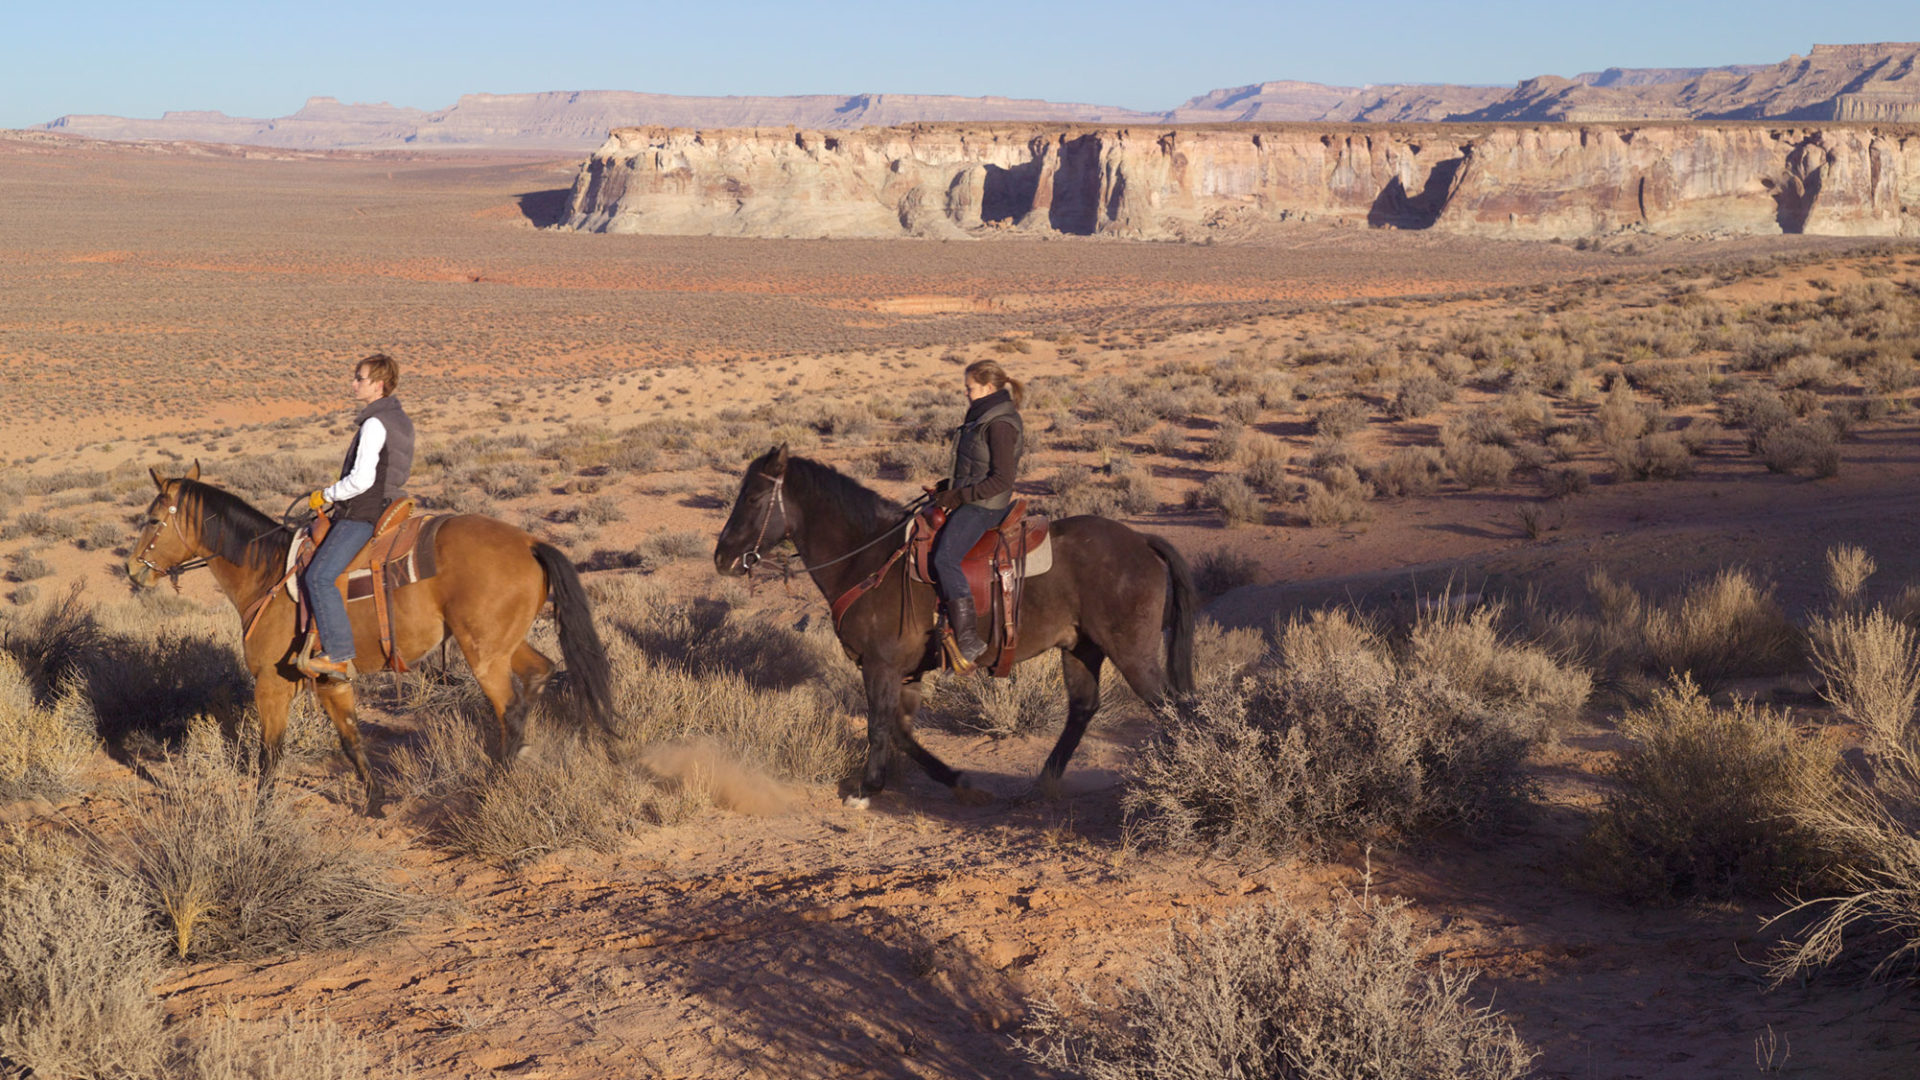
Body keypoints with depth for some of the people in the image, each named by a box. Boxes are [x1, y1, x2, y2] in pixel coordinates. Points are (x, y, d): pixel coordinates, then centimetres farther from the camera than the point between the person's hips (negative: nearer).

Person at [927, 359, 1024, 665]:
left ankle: (969, 640, -27)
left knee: (945, 559, -25)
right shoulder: (982, 416, 14)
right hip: (967, 500, 11)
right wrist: (949, 487, 11)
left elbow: (1002, 479, -22)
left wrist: (959, 496, -19)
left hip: (983, 507, -11)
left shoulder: (1000, 424, -18)